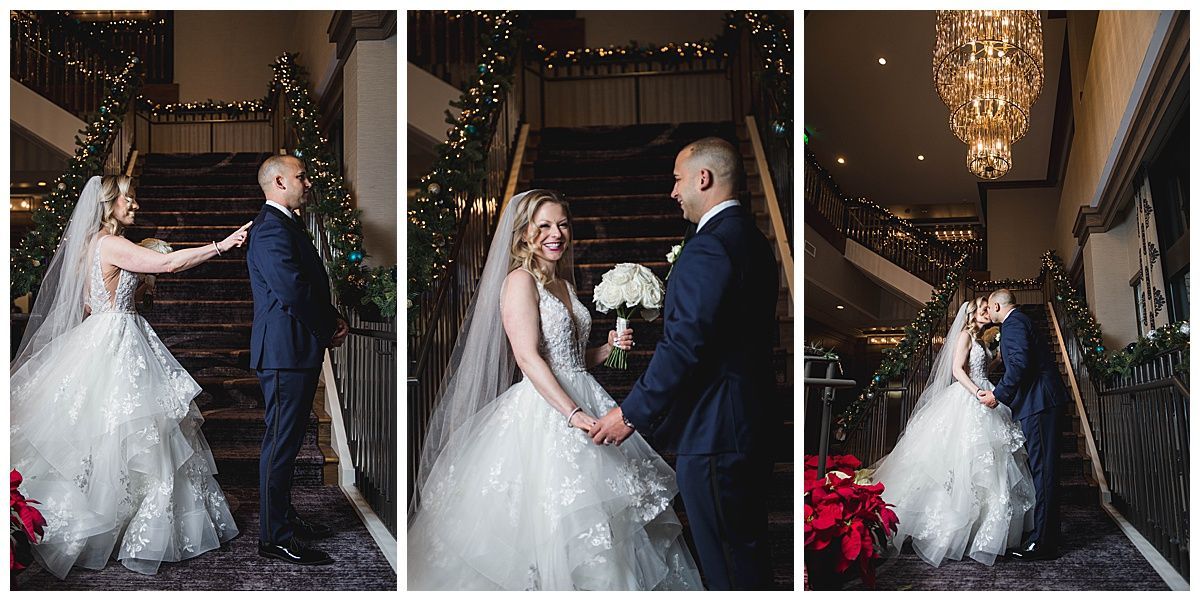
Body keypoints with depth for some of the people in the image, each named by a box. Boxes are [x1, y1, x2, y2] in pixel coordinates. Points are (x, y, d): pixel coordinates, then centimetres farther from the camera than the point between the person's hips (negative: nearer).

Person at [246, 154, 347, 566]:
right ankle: (275, 538, 0)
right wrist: (329, 331, -10)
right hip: (286, 351, -11)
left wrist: (334, 320, 4)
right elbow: (295, 292, -23)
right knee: (281, 443, -5)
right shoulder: (271, 230, -17)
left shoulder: (286, 224, 18)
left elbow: (313, 285, 20)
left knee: (288, 439, 19)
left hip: (298, 351, 11)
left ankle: (284, 516, 31)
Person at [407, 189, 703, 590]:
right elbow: (528, 358, -19)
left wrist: (608, 348, 4)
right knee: (548, 523, -7)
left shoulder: (564, 283, 16)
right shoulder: (520, 281, -8)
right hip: (542, 412, -8)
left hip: (581, 401, 8)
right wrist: (574, 414, -25)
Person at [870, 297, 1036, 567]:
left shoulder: (978, 339, 20)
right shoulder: (965, 334, -5)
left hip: (979, 401, 9)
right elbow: (957, 370, -15)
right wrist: (979, 393, -24)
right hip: (966, 401, -9)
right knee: (963, 460, -11)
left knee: (984, 464, 6)